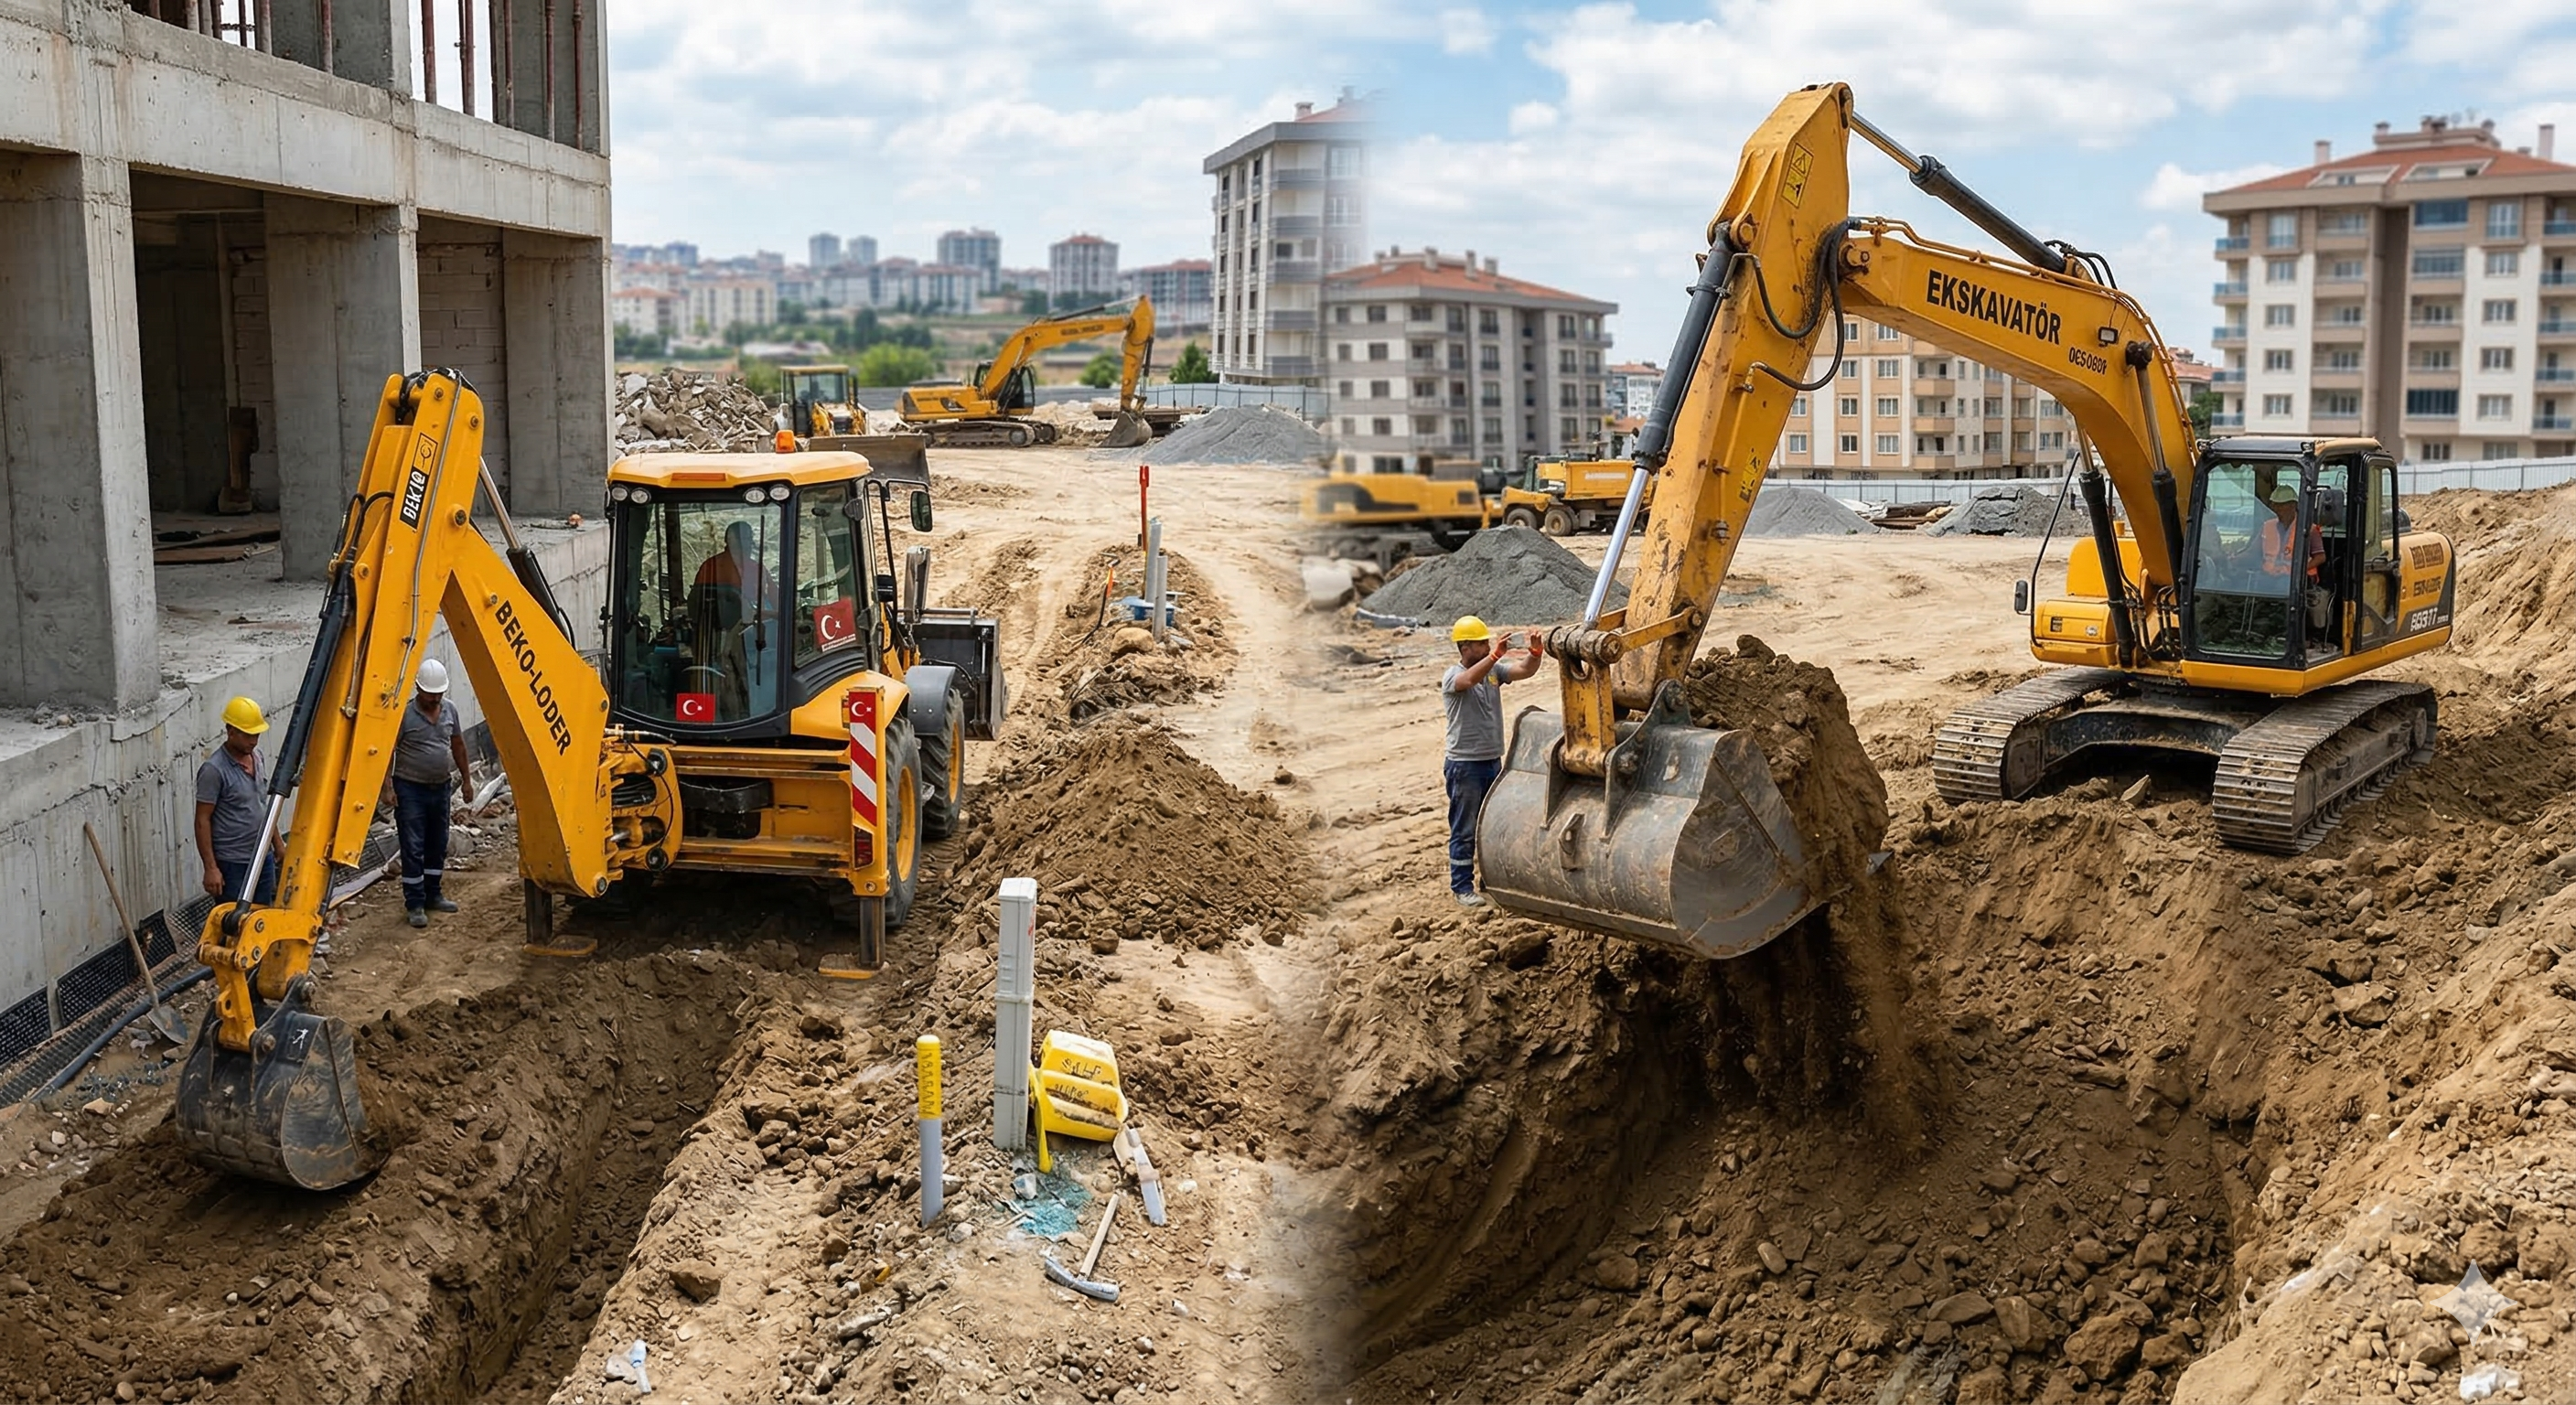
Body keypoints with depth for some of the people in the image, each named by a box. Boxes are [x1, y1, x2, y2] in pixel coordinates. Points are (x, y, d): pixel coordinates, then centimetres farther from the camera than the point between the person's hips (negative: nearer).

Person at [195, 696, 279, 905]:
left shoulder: (256, 757, 6)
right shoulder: (214, 770, -17)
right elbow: (203, 821, -16)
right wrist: (211, 868, -19)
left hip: (262, 858, 7)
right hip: (232, 864, -7)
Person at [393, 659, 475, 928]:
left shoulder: (449, 710, 5)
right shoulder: (405, 713, -13)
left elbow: (457, 746, 15)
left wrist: (466, 779, 16)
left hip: (440, 787, 6)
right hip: (410, 788, -6)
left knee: (437, 845, 14)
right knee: (413, 848, -5)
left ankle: (433, 895, 27)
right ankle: (415, 904, -2)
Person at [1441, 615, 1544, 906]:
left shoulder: (1494, 670, 4)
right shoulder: (1452, 676, -13)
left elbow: (1524, 671, -7)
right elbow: (1470, 679, -36)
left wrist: (1535, 652, -28)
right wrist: (1495, 655, -50)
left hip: (1493, 762, 7)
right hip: (1465, 765, -7)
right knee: (1464, 832, 1)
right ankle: (1463, 888, 9)